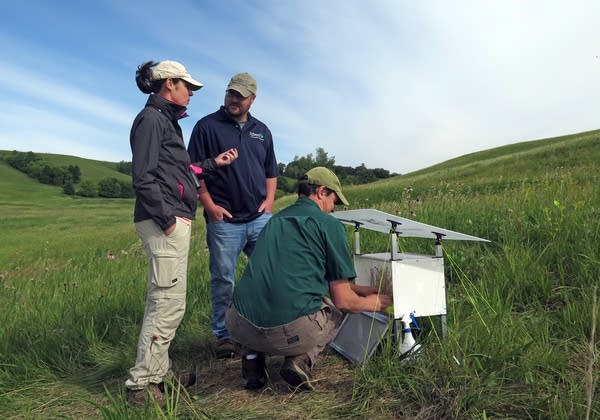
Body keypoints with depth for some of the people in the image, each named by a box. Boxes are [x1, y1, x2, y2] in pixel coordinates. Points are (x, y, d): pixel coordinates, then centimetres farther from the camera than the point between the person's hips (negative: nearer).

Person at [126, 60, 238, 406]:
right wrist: (166, 218, -18)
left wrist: (214, 164, 25)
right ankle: (142, 383, 4)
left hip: (175, 221, 10)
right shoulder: (151, 118, -6)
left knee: (164, 301, 14)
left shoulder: (167, 121, 23)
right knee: (169, 303, -8)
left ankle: (159, 371, 25)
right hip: (165, 223, -10)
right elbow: (143, 176, -16)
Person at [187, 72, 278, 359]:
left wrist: (269, 200, 6)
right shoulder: (207, 126, 1)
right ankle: (223, 336, 19)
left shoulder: (261, 131, 16)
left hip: (260, 218, 4)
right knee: (223, 280, 4)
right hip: (224, 220, -4)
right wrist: (209, 205, -10)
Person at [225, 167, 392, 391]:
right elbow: (343, 300, 1)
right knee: (336, 307, 27)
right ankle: (301, 361, 3)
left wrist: (361, 289, 40)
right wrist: (372, 303, 25)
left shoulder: (275, 220, 21)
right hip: (293, 332, -5)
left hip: (240, 327, 5)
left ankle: (251, 357, 17)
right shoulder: (329, 224, 2)